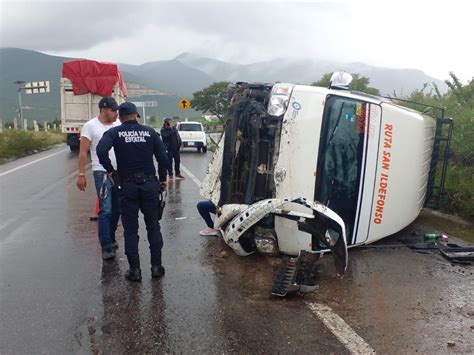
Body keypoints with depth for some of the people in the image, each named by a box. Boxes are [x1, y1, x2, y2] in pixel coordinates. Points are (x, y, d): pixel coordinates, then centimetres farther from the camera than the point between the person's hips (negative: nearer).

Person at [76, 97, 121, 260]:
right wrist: (81, 175, -9)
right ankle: (106, 247, -1)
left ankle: (110, 239, 30)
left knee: (116, 209, 12)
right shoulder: (90, 126, -4)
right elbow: (83, 152, -4)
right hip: (102, 173, -5)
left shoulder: (118, 125, 9)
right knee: (105, 211, -7)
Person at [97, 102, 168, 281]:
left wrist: (110, 170, -6)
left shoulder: (114, 132, -2)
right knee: (153, 226, 12)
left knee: (130, 229, 8)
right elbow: (163, 157, -2)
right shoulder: (150, 132, 2)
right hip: (150, 184, 1)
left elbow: (101, 151, -20)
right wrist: (163, 179, 9)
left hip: (127, 186, -1)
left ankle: (135, 270, 11)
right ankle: (156, 266, 15)